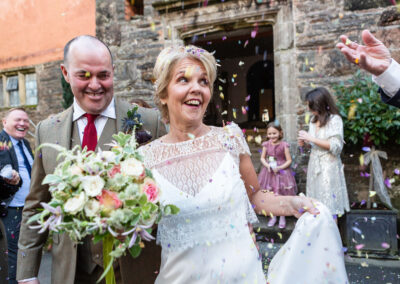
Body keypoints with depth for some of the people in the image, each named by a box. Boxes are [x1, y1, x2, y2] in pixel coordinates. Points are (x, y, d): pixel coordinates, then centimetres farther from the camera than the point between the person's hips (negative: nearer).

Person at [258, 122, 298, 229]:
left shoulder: (284, 145, -9)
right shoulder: (266, 145, -1)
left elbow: (289, 160, -6)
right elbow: (262, 158, 6)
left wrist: (279, 167, -18)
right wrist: (267, 166, -12)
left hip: (281, 172, -3)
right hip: (269, 172, 3)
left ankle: (282, 217, 19)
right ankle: (273, 217, 24)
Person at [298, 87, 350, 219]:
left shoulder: (334, 120, -11)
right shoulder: (314, 120, 10)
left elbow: (335, 146, -17)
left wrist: (310, 138, -18)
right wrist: (305, 142, 2)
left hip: (328, 165, -7)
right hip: (314, 163, 7)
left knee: (329, 203, -1)